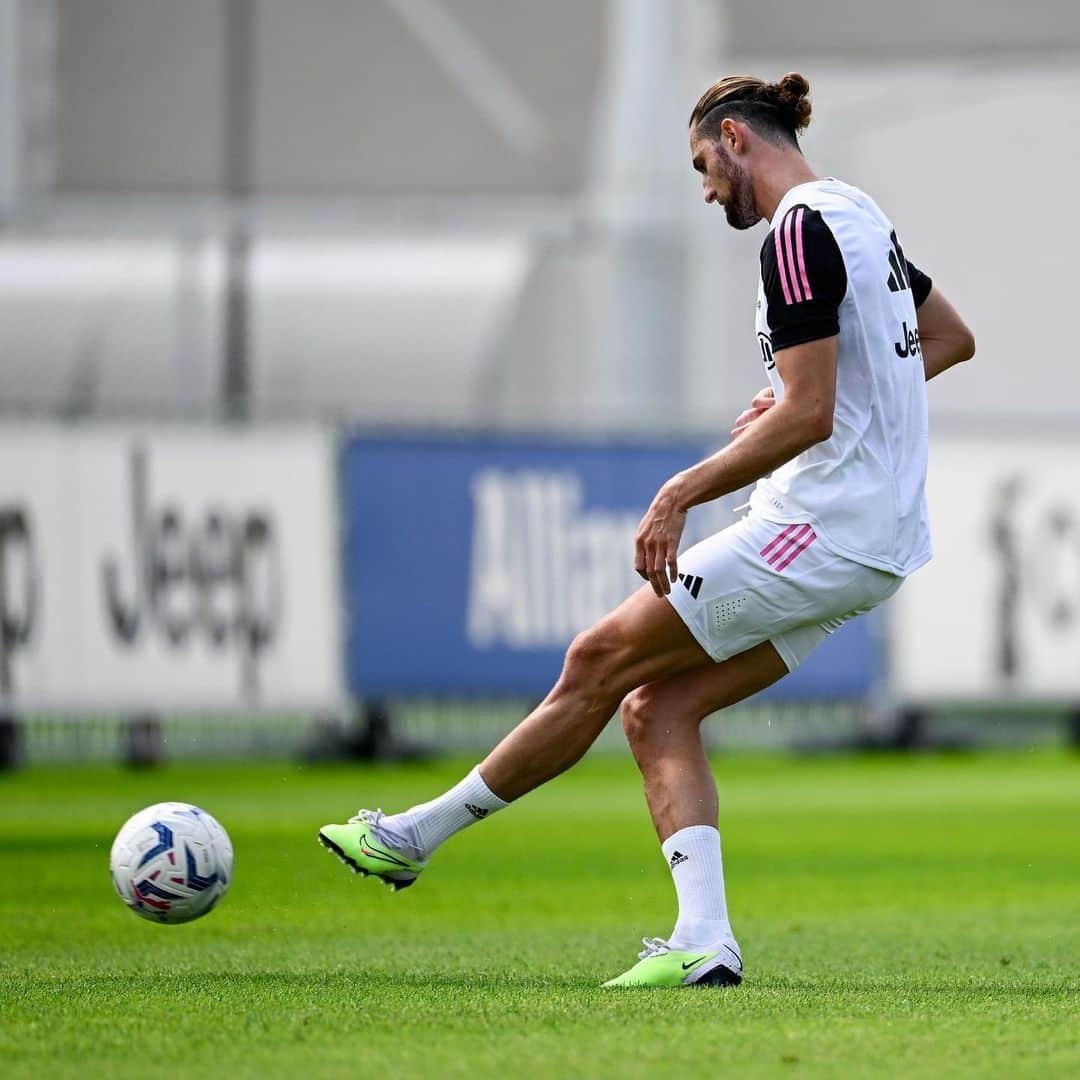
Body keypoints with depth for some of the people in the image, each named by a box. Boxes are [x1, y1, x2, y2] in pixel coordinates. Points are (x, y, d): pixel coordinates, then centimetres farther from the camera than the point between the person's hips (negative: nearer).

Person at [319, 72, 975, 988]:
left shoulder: (800, 233, -15)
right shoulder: (859, 216, 16)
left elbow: (807, 416, -22)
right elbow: (953, 338, 30)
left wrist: (680, 494, -18)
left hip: (820, 531, -10)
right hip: (878, 541, 10)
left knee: (602, 662, -2)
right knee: (656, 705, 5)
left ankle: (415, 837, 7)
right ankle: (703, 942, -6)